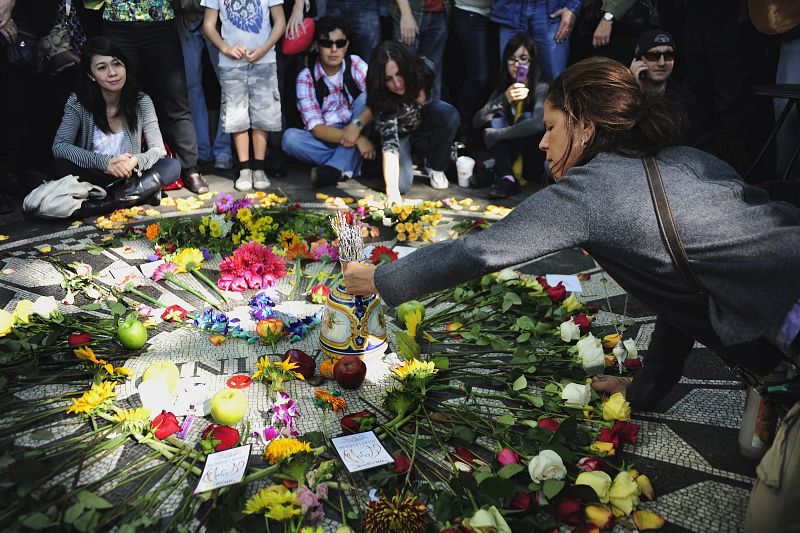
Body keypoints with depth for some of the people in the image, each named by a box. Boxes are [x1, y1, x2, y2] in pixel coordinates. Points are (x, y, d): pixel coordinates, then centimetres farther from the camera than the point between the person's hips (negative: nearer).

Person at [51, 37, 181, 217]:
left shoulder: (141, 102, -6)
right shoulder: (78, 102, -9)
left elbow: (159, 149, -9)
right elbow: (59, 146, -17)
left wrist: (135, 161, -32)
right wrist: (105, 162, -32)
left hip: (129, 177, 1)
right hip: (93, 177, -1)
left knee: (172, 166, -24)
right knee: (60, 167, -30)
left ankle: (98, 205, -29)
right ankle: (143, 193, -25)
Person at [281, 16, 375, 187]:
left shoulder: (355, 65, -5)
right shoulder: (306, 77, -8)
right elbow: (316, 127, -15)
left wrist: (357, 126, -36)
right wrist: (356, 139, -29)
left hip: (359, 134, 1)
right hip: (327, 139, 0)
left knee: (365, 98, -24)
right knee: (290, 137, -27)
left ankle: (335, 168, -30)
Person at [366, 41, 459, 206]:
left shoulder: (420, 71, -27)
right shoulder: (384, 101, -36)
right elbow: (389, 146, -44)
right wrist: (392, 190, -53)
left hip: (423, 120, 3)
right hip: (399, 133, -2)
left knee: (449, 115, -31)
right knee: (401, 184, -22)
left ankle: (435, 167, -7)